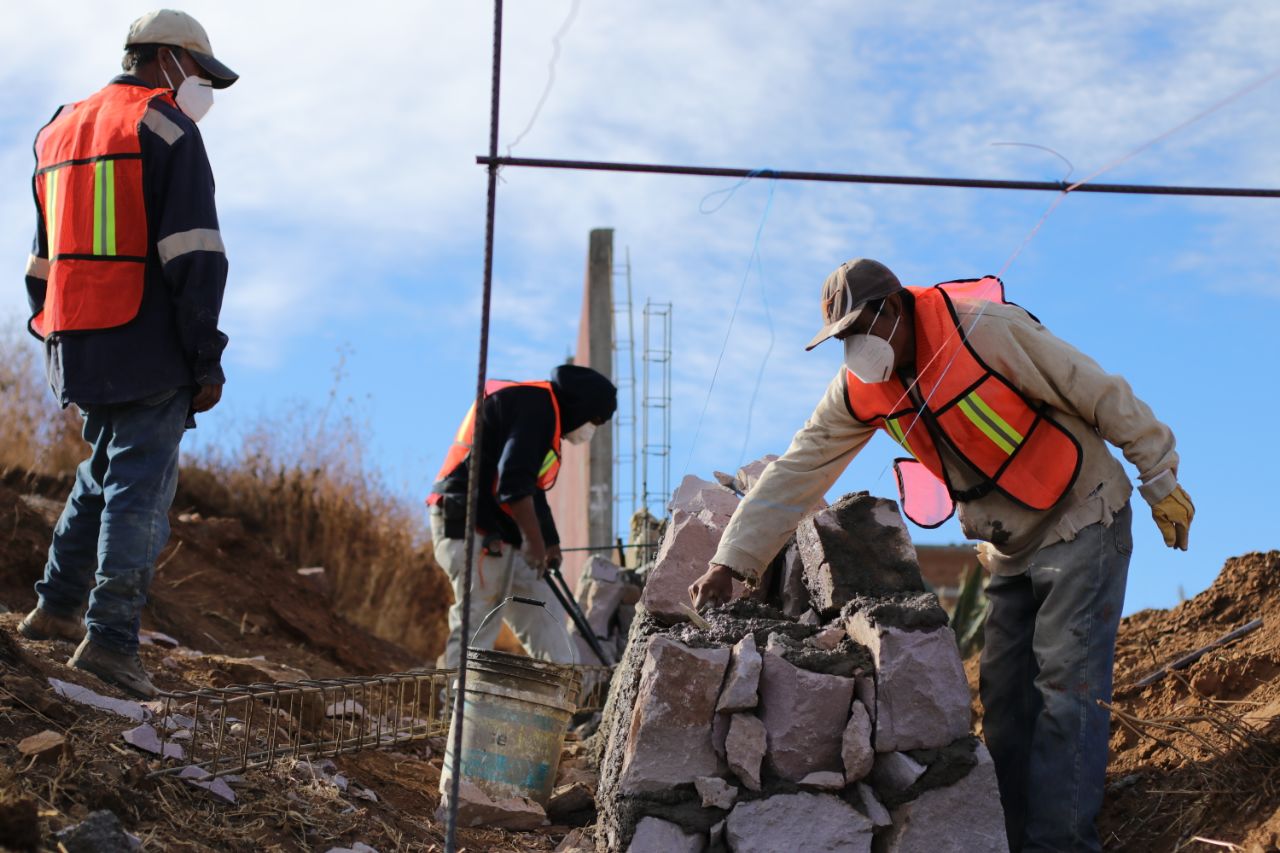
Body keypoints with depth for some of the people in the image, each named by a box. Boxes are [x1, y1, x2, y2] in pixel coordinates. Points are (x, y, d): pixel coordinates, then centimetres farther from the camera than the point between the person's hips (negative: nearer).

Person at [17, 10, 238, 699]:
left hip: (75, 349, 7)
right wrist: (206, 358, -12)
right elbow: (192, 255, -12)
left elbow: (42, 256, 22)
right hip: (147, 346, -7)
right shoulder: (166, 127, -5)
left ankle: (56, 605, 24)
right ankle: (111, 637, -11)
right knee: (140, 485, -6)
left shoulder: (60, 131, 20)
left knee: (105, 470, 22)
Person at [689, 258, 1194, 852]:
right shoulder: (859, 391, -5)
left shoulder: (987, 331, -24)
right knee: (1004, 695, 5)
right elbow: (795, 474, -4)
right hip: (1011, 550, 7)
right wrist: (730, 563, -12)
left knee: (1065, 681, -12)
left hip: (1081, 520, -7)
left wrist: (1161, 482, -9)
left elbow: (1103, 396, -15)